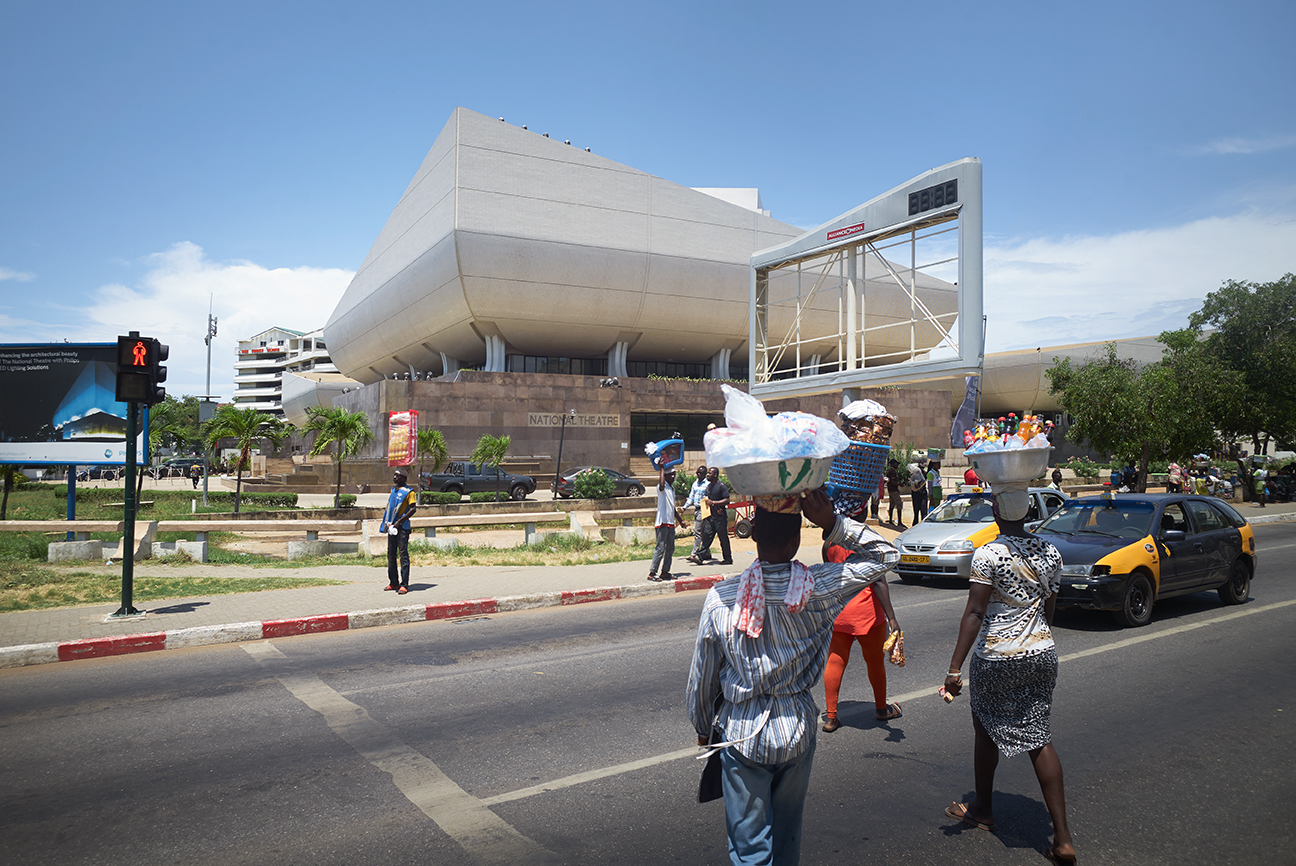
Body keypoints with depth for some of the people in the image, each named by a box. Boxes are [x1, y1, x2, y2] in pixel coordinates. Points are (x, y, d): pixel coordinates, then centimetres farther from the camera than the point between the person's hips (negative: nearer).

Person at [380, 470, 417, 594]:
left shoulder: (408, 492, -8)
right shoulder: (393, 489, 15)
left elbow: (413, 509, -15)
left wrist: (399, 522, -20)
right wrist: (386, 522, 16)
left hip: (402, 527, -8)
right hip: (392, 527, 8)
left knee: (403, 555, -8)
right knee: (391, 555, 11)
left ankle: (404, 584, -8)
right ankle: (393, 582, 20)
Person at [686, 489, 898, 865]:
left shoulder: (720, 598, -16)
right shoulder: (817, 589, -16)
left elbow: (702, 679, -5)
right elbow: (885, 554, -3)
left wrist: (704, 728, 13)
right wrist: (832, 522, -15)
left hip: (741, 735, -1)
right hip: (798, 732, 2)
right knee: (787, 836, 24)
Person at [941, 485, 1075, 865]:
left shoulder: (988, 554, -16)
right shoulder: (1050, 552, 2)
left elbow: (974, 613, -20)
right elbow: (1048, 612, 11)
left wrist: (954, 668, -19)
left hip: (997, 659, -5)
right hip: (1042, 655, 5)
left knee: (987, 731, 16)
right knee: (1039, 737, 10)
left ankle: (982, 809, 35)